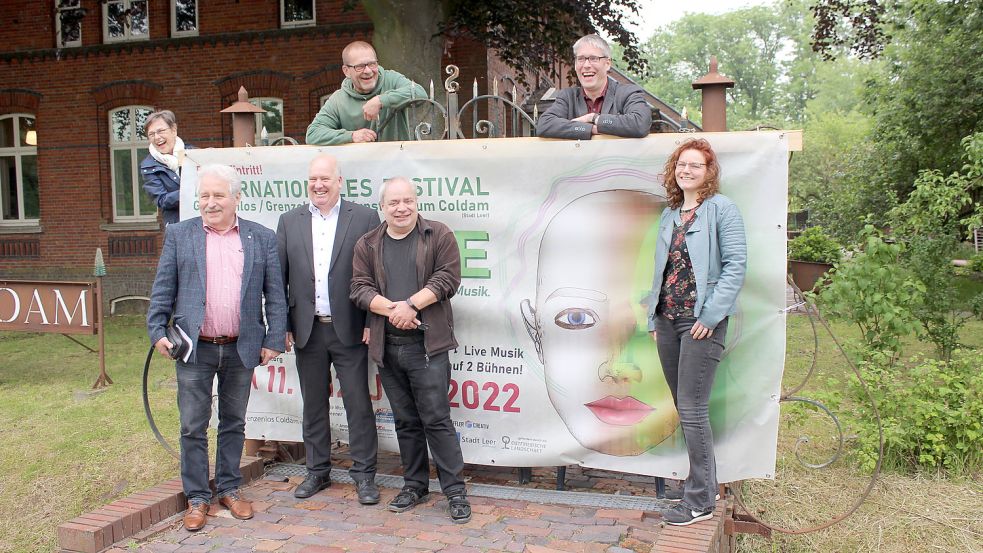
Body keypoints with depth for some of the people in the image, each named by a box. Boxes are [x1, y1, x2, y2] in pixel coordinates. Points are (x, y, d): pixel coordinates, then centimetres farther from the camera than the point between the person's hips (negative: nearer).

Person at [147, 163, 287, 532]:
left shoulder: (262, 238, 3)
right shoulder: (179, 235, 3)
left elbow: (274, 294, 1)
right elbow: (163, 288, 3)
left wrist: (274, 340, -3)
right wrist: (157, 330, -6)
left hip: (241, 348, 1)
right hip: (194, 348, 0)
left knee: (233, 423, 13)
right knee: (193, 427, 6)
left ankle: (229, 489, 29)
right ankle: (197, 497, 19)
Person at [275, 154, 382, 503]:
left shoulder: (364, 218, -1)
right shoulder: (289, 221, 8)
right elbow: (279, 277, 7)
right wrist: (282, 326, 3)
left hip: (349, 329, -3)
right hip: (307, 330, 3)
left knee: (358, 404, 2)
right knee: (313, 405, 13)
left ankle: (364, 474, 13)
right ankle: (317, 471, 27)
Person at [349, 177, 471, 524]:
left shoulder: (439, 235, 2)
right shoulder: (367, 245, 10)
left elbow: (448, 278, -7)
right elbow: (360, 288, 3)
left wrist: (411, 305, -16)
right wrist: (391, 309, -14)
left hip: (427, 345, -4)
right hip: (386, 346, 4)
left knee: (436, 419, -3)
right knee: (406, 421, 13)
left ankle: (455, 490, 6)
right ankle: (415, 485, 25)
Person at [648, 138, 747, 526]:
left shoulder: (721, 208, -4)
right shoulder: (668, 215, 17)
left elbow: (736, 264, -11)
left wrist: (710, 314, -17)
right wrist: (654, 318, 14)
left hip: (702, 320, -7)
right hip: (668, 319, 7)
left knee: (692, 410, -8)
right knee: (683, 407, 10)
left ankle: (700, 501, 1)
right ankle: (703, 483, 23)